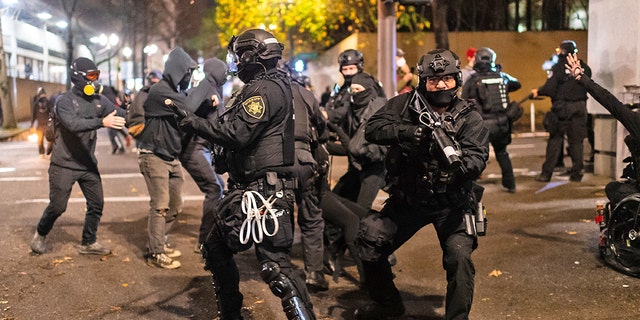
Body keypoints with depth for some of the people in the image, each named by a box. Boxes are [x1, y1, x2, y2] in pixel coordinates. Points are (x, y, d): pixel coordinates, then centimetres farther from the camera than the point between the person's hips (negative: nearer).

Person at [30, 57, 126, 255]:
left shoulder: (99, 101, 3)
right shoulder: (65, 101, -15)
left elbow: (121, 115, -4)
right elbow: (73, 124, -33)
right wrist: (102, 122, -45)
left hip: (88, 164, 6)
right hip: (64, 165, -6)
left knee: (96, 204, 5)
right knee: (57, 206, 1)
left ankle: (88, 243, 20)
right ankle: (40, 234, 28)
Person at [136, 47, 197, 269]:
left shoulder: (176, 91, 14)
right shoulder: (160, 91, -16)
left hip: (172, 157, 9)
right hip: (154, 156, -9)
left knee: (175, 206, 13)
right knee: (160, 206, -8)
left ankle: (161, 243, 28)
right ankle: (156, 254, 0)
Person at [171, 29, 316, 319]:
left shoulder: (265, 89, -13)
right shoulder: (262, 87, 19)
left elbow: (237, 133, -21)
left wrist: (192, 122, -13)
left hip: (264, 191, -11)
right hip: (248, 189, 11)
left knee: (275, 266, -15)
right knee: (216, 249, 19)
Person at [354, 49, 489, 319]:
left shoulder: (470, 118, -8)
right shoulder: (404, 104, -3)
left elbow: (478, 158, -20)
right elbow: (373, 128, -14)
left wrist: (459, 165, -43)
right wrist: (409, 132, -30)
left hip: (451, 203, -2)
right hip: (407, 199, 3)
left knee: (459, 256, -21)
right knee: (369, 241, 2)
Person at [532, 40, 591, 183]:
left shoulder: (558, 67, -10)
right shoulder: (584, 68, 6)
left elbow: (549, 89, -15)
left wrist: (537, 91, 2)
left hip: (562, 108, -4)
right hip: (580, 107, 4)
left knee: (555, 140, 2)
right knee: (576, 141, 9)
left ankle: (546, 173, 4)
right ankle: (576, 173, 11)